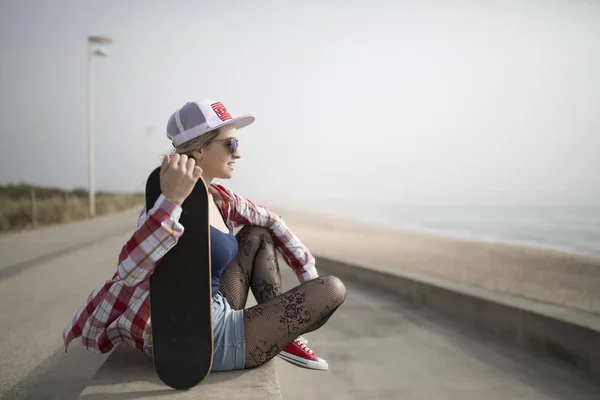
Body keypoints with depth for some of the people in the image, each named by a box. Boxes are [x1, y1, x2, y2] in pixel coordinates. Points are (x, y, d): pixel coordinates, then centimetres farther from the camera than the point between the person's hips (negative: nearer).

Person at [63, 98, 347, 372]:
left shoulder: (218, 198, 4)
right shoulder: (180, 203, -22)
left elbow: (270, 220, 19)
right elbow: (128, 271, -37)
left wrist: (309, 274, 17)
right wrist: (170, 201, -46)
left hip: (215, 317, 9)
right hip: (200, 341, -9)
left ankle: (283, 335, 11)